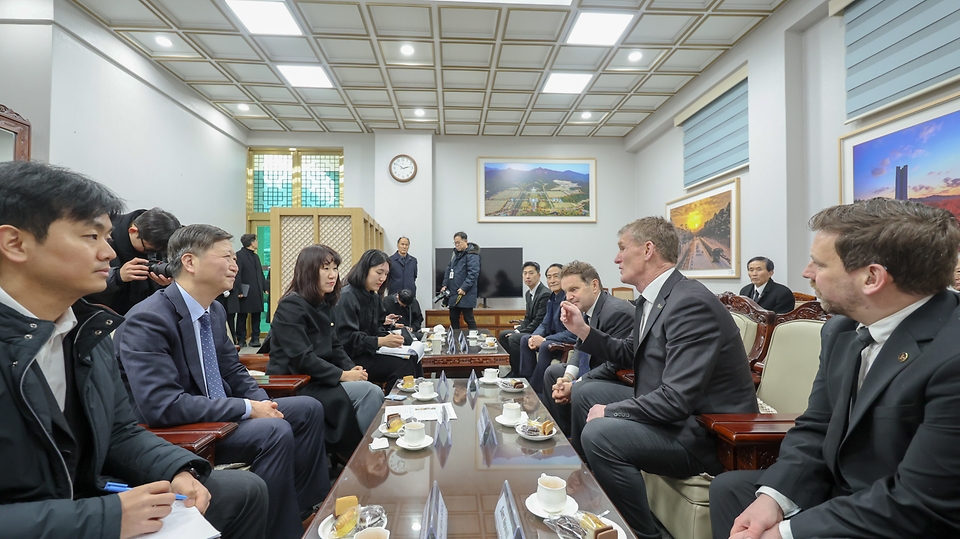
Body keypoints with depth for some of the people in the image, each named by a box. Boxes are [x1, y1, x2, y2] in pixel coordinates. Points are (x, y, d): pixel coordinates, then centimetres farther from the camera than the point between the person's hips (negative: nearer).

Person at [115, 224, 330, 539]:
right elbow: (162, 406, -30)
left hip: (220, 411, 9)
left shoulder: (215, 311, 3)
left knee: (309, 409, 3)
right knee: (275, 431, -27)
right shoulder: (148, 320, -23)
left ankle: (307, 507, 16)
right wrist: (248, 408, -25)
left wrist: (263, 402, -7)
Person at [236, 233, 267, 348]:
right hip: (245, 292, -7)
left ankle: (255, 338, 15)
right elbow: (237, 274, -13)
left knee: (256, 316, 8)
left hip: (257, 292, 7)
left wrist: (265, 288, 13)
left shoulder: (256, 256, 18)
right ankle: (241, 340, 13)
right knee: (242, 317, 5)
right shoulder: (239, 255, -7)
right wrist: (239, 291, -18)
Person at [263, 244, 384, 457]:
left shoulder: (324, 305, 10)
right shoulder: (291, 307, -16)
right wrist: (342, 375, -20)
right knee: (367, 392, -20)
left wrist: (351, 368, -4)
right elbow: (301, 359, -23)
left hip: (319, 381, 8)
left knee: (375, 392, -14)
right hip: (294, 384, -8)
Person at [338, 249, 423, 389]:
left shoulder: (375, 297, 13)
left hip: (369, 353, 8)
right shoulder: (347, 297, -14)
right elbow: (347, 338, -20)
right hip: (352, 358, -8)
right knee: (404, 365, -21)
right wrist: (382, 341, -26)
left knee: (413, 361, -13)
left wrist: (389, 337, -9)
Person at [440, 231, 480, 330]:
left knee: (468, 319, 0)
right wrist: (445, 285, 8)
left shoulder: (472, 255, -12)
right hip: (453, 294, 8)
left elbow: (473, 274, -20)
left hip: (465, 295, -8)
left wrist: (464, 288, -22)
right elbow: (448, 269, 18)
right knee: (453, 319, 14)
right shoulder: (455, 253, 13)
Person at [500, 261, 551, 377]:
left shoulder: (545, 294, -19)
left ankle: (519, 372, -9)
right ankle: (515, 368, 9)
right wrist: (519, 329, -3)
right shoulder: (528, 294, 11)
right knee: (503, 335, 5)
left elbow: (539, 320, -21)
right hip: (531, 330, 10)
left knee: (514, 339, -25)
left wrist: (520, 332, -18)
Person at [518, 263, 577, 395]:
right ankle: (527, 380, 7)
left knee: (545, 347, -32)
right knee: (525, 339, 6)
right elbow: (545, 324, 13)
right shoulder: (552, 298, 8)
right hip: (558, 337, 10)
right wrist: (534, 337, -9)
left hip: (572, 342, -10)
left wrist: (544, 340, -25)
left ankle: (537, 390, -17)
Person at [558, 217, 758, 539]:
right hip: (672, 411, 10)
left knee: (599, 434, -27)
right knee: (584, 393, 12)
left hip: (707, 432, -10)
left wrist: (609, 411, -18)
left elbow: (677, 399, -30)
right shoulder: (651, 299, 4)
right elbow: (630, 355, 16)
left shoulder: (691, 303, -26)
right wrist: (584, 331, 5)